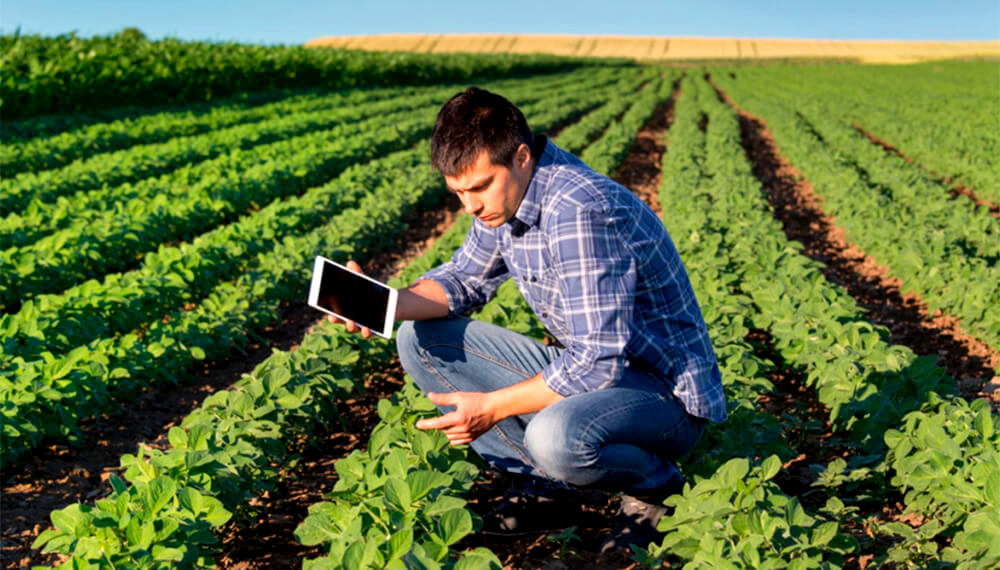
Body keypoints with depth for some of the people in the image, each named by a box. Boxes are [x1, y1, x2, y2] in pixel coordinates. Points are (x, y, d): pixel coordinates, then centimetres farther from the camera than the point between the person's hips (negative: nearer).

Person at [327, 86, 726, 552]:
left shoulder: (579, 212, -30)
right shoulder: (505, 195, -2)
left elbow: (597, 363, -31)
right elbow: (465, 279, 11)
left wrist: (491, 407, -23)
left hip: (667, 391, -8)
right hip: (588, 366, 9)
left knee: (555, 436, -41)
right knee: (420, 340, 1)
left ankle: (658, 485, -5)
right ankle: (546, 485, 1)